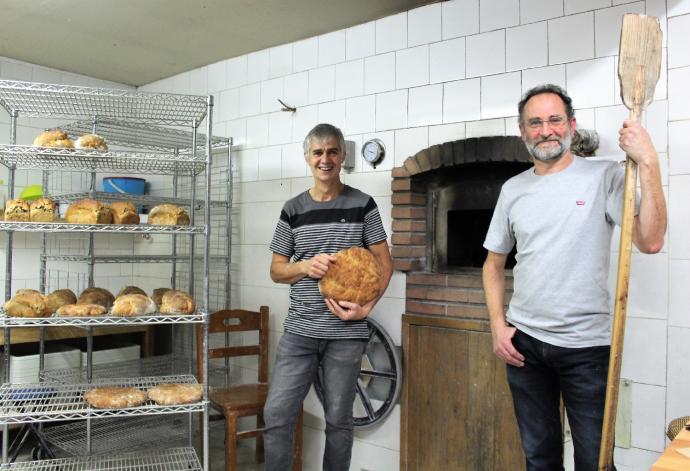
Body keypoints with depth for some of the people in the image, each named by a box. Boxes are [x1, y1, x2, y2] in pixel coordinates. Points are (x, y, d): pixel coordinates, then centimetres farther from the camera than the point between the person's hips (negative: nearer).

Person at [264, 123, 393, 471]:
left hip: (346, 332, -1)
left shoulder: (362, 205, 1)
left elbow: (384, 264, 3)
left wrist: (366, 307, -11)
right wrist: (306, 266, -11)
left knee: (338, 420, 9)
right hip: (299, 330, 2)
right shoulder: (293, 209, 6)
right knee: (276, 416, 0)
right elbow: (276, 270, 10)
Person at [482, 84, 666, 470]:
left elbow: (650, 241, -20)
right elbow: (494, 263, 13)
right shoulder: (513, 189, 6)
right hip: (524, 341, 4)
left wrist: (649, 164, -24)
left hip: (587, 344, -3)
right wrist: (498, 324, 2)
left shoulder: (605, 177, -6)